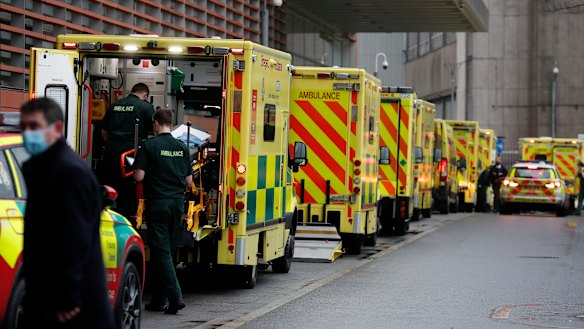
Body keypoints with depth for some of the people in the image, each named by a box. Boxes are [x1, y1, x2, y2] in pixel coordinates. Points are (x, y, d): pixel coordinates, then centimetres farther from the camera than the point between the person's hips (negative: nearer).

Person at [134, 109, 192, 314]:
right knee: (167, 250, 11)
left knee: (161, 251, -3)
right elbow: (188, 180, 9)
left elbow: (139, 176, -11)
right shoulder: (182, 148, 7)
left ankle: (175, 296, -15)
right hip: (177, 203, 5)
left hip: (157, 203, -5)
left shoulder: (149, 146, -7)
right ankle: (158, 300, 14)